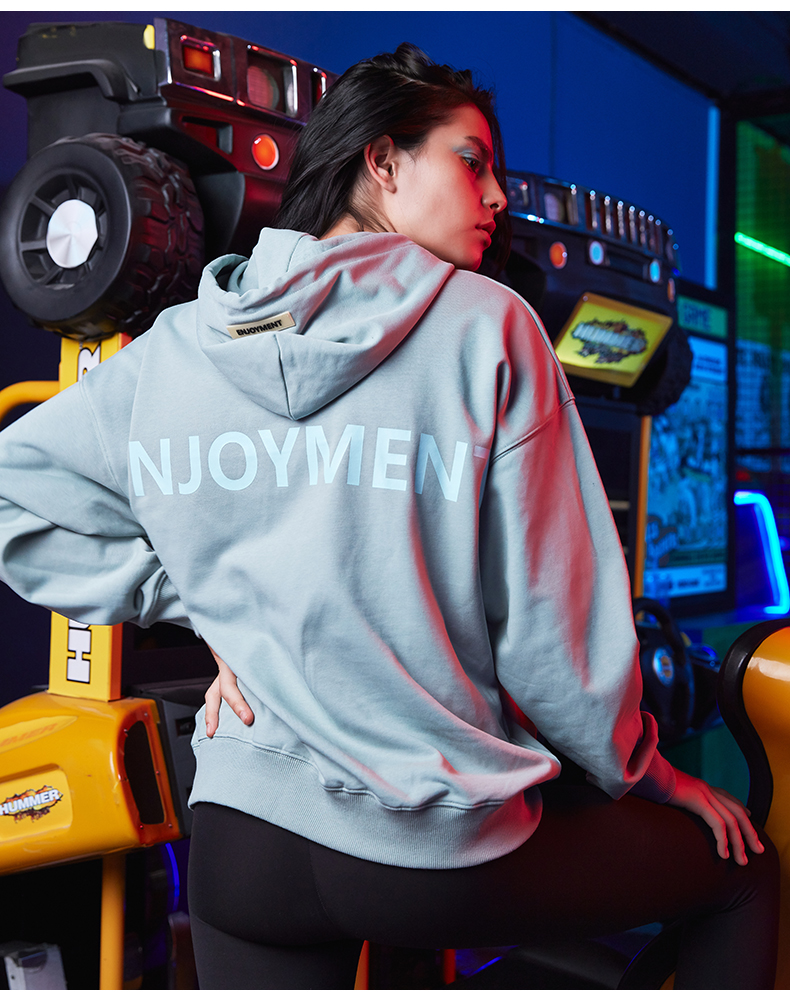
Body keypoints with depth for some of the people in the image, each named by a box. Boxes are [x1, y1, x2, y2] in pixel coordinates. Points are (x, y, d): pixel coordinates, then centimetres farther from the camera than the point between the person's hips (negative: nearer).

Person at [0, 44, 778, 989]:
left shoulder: (172, 344, 2)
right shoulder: (485, 328, -10)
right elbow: (551, 621, -9)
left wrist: (200, 603, 5)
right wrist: (642, 773, 8)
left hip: (240, 841, 4)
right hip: (444, 850, -4)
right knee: (745, 869, 20)